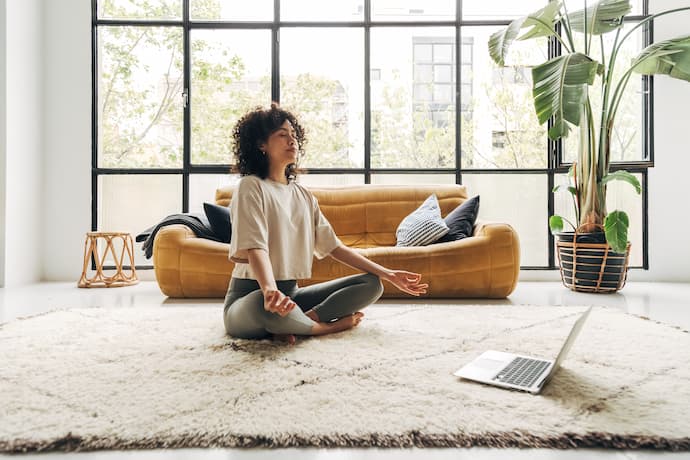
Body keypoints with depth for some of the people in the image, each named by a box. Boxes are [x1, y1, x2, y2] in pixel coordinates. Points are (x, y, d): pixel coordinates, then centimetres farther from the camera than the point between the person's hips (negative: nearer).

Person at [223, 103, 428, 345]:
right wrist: (270, 291, -44)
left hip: (291, 292, 7)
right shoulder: (251, 187, -8)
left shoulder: (303, 195, 13)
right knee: (269, 306, -42)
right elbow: (255, 248, -23)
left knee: (372, 284, -3)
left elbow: (333, 246, 11)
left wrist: (388, 274, 5)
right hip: (251, 296, -6)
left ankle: (302, 321, -21)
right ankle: (329, 325, -12)